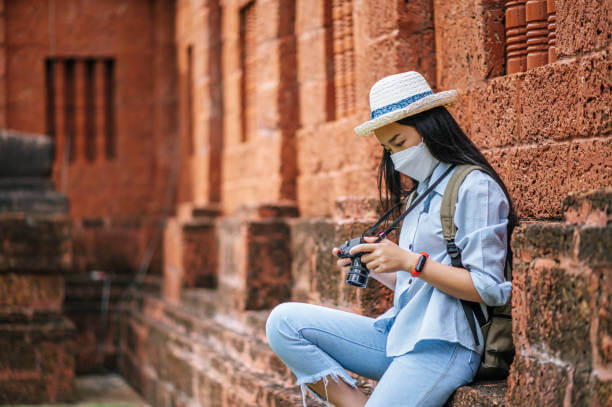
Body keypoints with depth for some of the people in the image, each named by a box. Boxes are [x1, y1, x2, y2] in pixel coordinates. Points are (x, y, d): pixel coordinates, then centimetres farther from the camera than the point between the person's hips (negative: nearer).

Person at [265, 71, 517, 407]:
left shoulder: (475, 187, -7)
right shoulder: (421, 193, 20)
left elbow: (489, 289, -14)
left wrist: (409, 261, -17)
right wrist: (374, 266, 4)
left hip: (443, 345, -9)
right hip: (397, 335, 9)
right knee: (284, 321, -7)